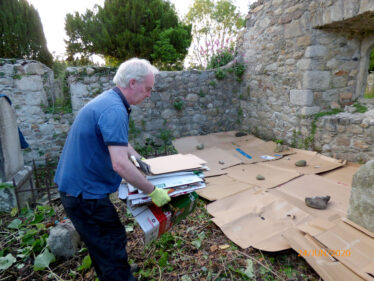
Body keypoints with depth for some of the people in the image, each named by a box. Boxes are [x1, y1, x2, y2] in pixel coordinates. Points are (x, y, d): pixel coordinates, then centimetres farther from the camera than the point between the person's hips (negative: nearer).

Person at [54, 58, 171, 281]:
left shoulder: (109, 100, 7)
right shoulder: (114, 110, -26)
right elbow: (120, 165, -32)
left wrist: (137, 158, 16)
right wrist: (153, 192, -22)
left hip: (78, 185, 10)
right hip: (85, 193, -10)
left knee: (102, 245, 24)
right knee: (112, 245, 3)